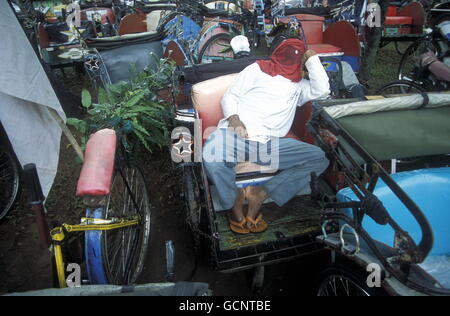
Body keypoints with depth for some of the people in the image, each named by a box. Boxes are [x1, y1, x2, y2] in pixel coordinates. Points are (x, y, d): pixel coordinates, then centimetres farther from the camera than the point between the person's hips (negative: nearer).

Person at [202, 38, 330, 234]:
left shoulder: (299, 85, 30)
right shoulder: (257, 69, 19)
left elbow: (322, 91, 10)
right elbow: (230, 96, 12)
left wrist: (311, 57, 17)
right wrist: (234, 119, -10)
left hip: (271, 144, 4)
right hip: (236, 135, -3)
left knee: (320, 159, -14)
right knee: (211, 157, -36)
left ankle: (261, 194, -15)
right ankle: (234, 203, -7)